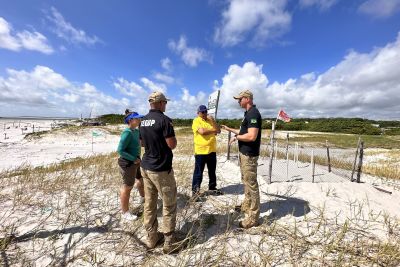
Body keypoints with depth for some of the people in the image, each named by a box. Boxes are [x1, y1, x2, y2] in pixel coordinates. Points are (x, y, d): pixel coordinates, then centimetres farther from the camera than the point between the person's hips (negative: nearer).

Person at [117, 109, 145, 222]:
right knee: (127, 187, 6)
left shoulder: (136, 131, 1)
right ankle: (125, 213, 26)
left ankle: (143, 197, 54)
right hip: (128, 163, -9)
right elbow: (120, 150, -25)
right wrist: (134, 159, -20)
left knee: (141, 179, 27)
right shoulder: (127, 133, -24)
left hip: (135, 161, 9)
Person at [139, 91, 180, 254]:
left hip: (146, 167, 8)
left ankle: (152, 238, 31)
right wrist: (170, 136, 1)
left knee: (149, 204, 16)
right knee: (169, 205, 7)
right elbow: (172, 145, -18)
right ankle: (169, 243, 19)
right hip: (161, 169, -8)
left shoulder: (143, 121, 8)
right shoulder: (164, 119, -16)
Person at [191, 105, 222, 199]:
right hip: (200, 151, -6)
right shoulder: (196, 121, -7)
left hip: (212, 150, 6)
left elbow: (219, 130, 4)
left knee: (212, 171, 18)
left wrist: (213, 121, -9)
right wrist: (213, 130, -7)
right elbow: (202, 131, -23)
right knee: (198, 172, 3)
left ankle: (212, 188, 34)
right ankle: (195, 190, 17)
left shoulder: (210, 120, 12)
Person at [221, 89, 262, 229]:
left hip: (249, 154, -10)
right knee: (246, 181, 21)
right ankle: (247, 205, 38)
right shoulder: (248, 113, 14)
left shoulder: (253, 113, -18)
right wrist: (229, 129, 22)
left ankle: (253, 217, 13)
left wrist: (236, 137, -13)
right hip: (244, 153, 11)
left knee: (251, 184, -1)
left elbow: (252, 136, -28)